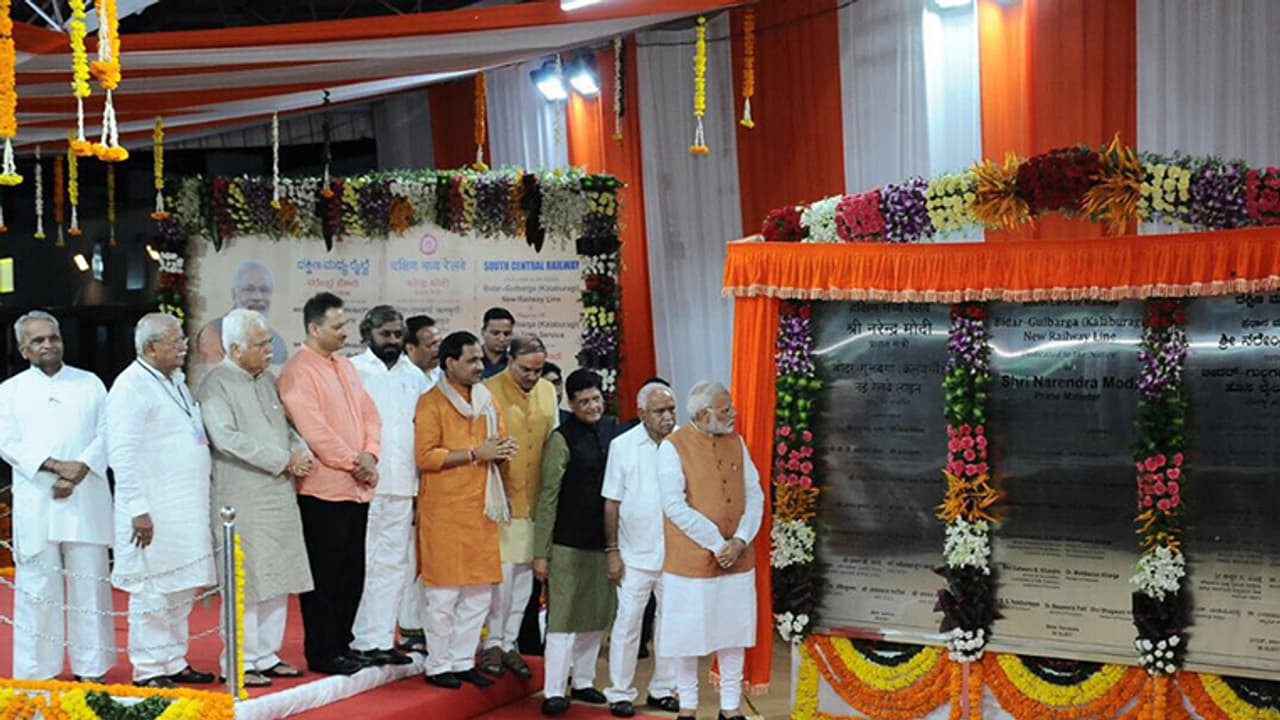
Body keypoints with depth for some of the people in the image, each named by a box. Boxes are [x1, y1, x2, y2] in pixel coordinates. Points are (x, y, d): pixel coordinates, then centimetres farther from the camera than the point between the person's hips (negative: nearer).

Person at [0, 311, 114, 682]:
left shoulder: (90, 383, 12)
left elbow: (107, 434, 5)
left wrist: (81, 468, -12)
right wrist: (54, 466, -15)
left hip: (86, 500, 1)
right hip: (36, 503, -1)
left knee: (89, 582, 1)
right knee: (39, 586, -1)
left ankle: (91, 666, 7)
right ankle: (38, 672, 6)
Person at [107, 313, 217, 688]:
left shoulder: (176, 381, 15)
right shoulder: (131, 387, -13)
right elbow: (123, 454, -18)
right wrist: (137, 509, -21)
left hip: (186, 509, 9)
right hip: (154, 514, -9)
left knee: (182, 589, 14)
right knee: (153, 593, -2)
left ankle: (174, 662, 25)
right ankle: (148, 671, 6)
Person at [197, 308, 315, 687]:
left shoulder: (268, 379, 15)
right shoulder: (216, 385, -9)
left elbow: (287, 425, 20)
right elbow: (228, 439, -19)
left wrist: (300, 451, -3)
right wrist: (284, 460, -17)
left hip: (280, 495, 7)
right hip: (243, 499, -7)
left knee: (278, 578, 11)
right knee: (246, 582, -3)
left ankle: (267, 655, 21)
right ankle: (242, 662, 7)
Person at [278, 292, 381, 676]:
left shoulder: (345, 366, 16)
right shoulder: (298, 371, -10)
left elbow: (369, 414, 15)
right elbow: (313, 428, -17)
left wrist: (369, 455, -2)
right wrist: (353, 462, -12)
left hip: (356, 488, 8)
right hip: (323, 489, -8)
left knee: (352, 572, 12)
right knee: (324, 575, -1)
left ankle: (341, 643, 23)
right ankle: (321, 653, 7)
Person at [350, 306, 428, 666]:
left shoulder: (415, 377, 15)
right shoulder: (352, 371, 2)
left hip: (402, 487, 5)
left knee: (395, 565, 7)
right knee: (363, 563, -3)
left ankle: (382, 638, 14)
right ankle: (362, 639, 3)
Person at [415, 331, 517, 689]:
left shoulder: (486, 400, 14)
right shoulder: (431, 402, -7)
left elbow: (498, 443, 20)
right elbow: (425, 456, -14)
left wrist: (502, 451, -5)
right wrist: (475, 453, -17)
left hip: (481, 508, 6)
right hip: (444, 509, -6)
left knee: (479, 591, 8)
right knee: (445, 592, -2)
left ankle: (463, 660, 19)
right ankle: (438, 665, 8)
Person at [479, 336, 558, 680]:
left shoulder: (548, 391, 9)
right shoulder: (489, 390, -8)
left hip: (535, 498, 5)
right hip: (502, 496, -5)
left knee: (524, 572, 9)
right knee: (501, 570, -7)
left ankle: (510, 642, 18)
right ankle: (492, 643, 7)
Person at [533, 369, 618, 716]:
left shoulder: (612, 432, 5)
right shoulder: (562, 439, -11)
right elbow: (548, 498, -11)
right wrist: (541, 553, -12)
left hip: (604, 541, 6)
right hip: (569, 543, -6)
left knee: (597, 616, 13)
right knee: (564, 616, -4)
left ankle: (583, 680, 26)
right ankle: (554, 691, 1)